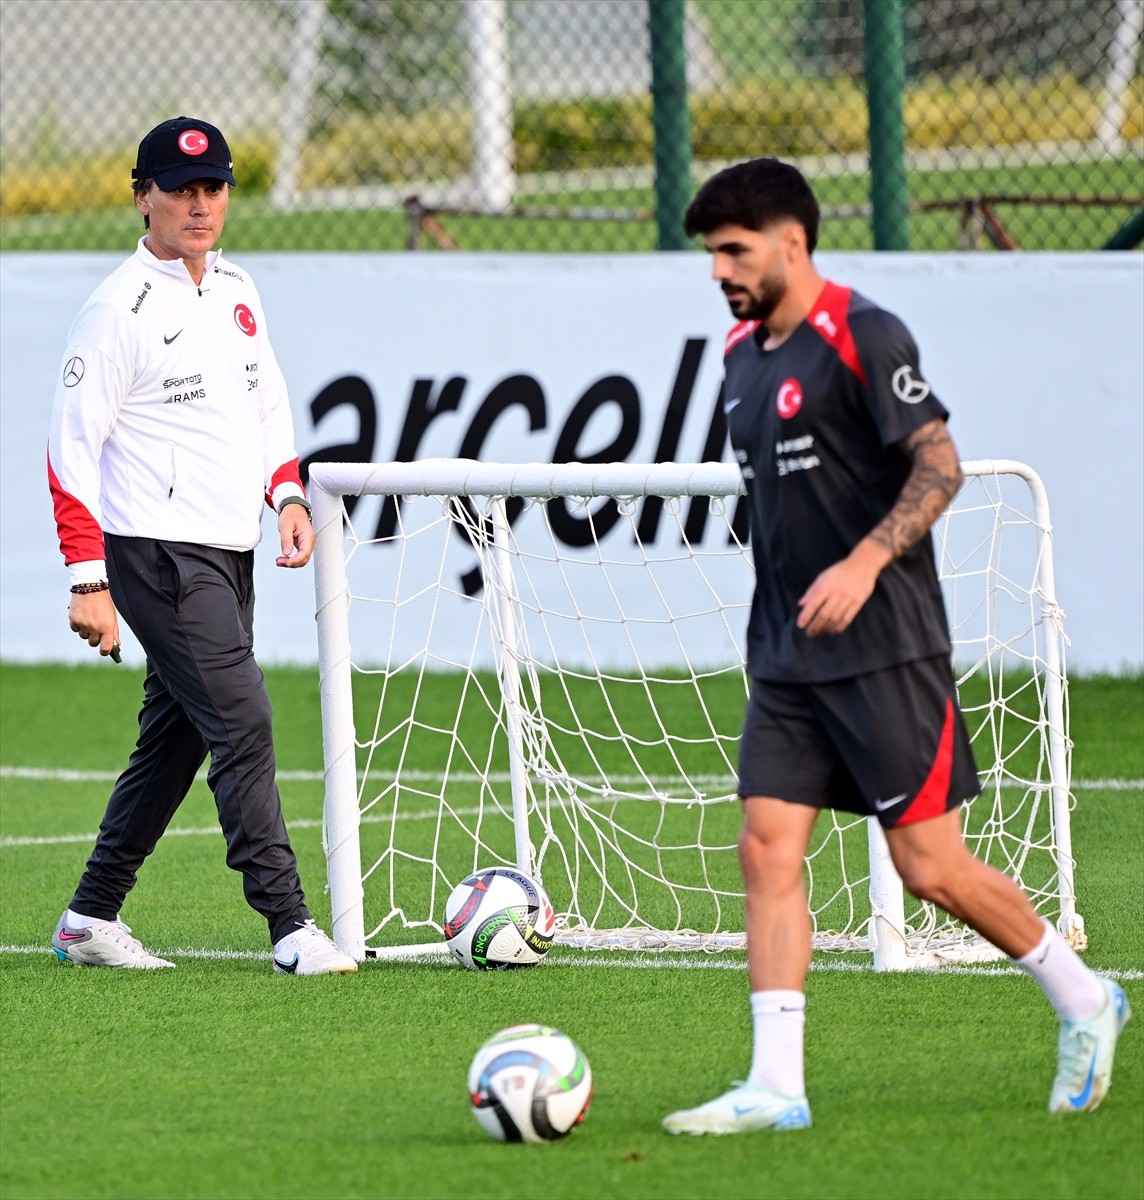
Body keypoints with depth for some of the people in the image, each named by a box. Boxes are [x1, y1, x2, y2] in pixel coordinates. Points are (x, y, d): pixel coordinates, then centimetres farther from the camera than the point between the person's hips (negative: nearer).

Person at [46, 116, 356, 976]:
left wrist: (287, 493, 5)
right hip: (159, 554, -8)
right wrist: (88, 579, -16)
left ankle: (91, 919, 22)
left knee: (173, 743, 12)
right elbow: (72, 446, -12)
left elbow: (268, 403, 23)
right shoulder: (122, 307, -12)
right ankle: (290, 926, -15)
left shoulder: (235, 288, 12)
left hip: (230, 552, 8)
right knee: (243, 721, -15)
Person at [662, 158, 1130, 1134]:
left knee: (930, 867, -4)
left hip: (884, 650, -8)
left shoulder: (862, 336, -11)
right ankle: (775, 1084, -6)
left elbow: (939, 466, -17)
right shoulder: (743, 355, 13)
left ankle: (1081, 999, 17)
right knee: (769, 849, -5)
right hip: (786, 654, 8)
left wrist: (865, 561, -27)